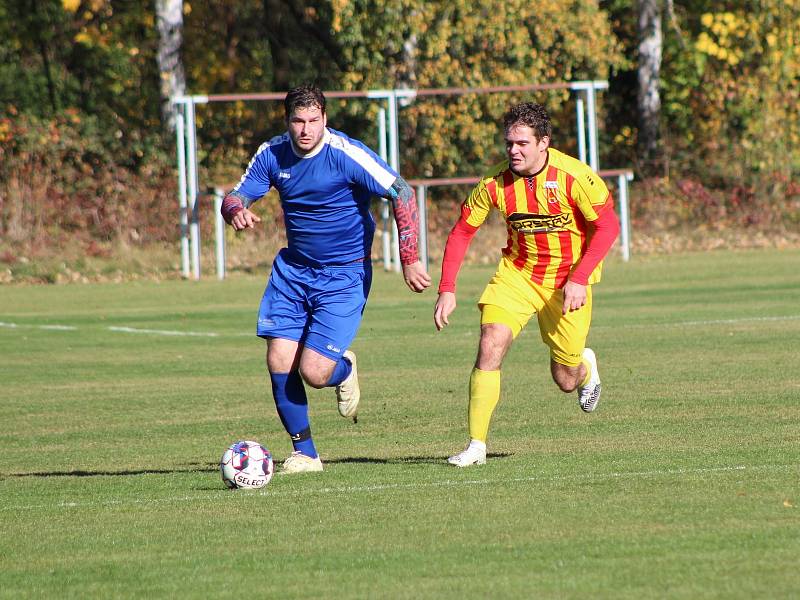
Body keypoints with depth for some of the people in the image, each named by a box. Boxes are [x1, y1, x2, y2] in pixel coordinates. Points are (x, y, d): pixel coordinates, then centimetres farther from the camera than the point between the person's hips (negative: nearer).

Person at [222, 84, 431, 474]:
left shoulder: (347, 155, -19)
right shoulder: (273, 154, -3)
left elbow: (403, 194, -18)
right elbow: (236, 197, 2)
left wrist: (409, 259, -20)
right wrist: (237, 212, -25)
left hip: (343, 275, -5)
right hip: (293, 268, 5)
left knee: (314, 373, -14)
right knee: (279, 362, -7)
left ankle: (344, 369, 24)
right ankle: (304, 453, 8)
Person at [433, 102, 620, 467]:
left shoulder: (573, 177, -21)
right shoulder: (496, 183, -13)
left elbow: (608, 226, -15)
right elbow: (461, 232, -4)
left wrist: (579, 279, -24)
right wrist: (446, 290, -12)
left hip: (567, 281, -2)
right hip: (517, 273, 2)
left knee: (565, 380, 5)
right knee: (491, 344, -21)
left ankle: (585, 367, 45)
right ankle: (476, 444, -15)